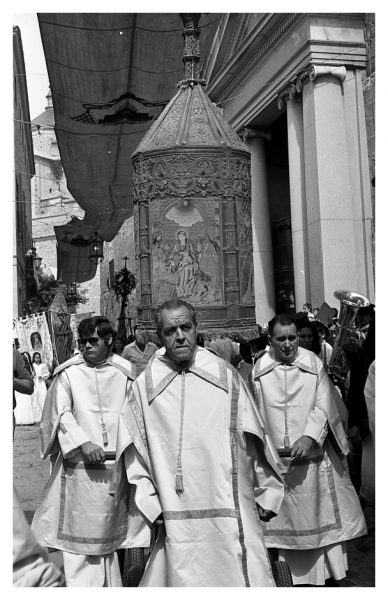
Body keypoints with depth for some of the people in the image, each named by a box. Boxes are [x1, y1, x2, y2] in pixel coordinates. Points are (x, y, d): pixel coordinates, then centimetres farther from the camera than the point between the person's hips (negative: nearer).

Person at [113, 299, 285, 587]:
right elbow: (135, 453, 5)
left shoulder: (224, 374, 2)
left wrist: (266, 494, 9)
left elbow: (254, 437, 7)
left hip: (232, 513, 1)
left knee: (244, 579, 2)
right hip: (177, 517, 0)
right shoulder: (146, 384, 0)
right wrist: (151, 504, 1)